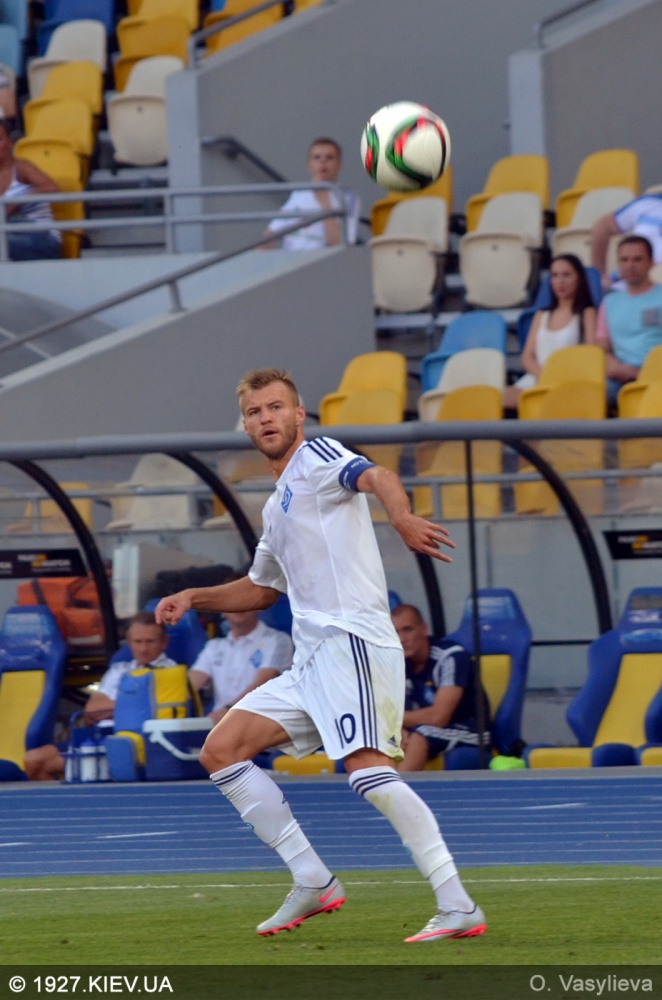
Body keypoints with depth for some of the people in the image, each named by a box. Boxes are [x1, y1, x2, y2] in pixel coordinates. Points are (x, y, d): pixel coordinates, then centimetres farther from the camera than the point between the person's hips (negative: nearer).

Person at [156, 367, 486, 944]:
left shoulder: (316, 457, 0)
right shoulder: (277, 506, 26)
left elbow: (377, 477, -22)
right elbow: (263, 588, 42)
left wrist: (402, 517, -44)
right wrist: (194, 599, 28)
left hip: (351, 639, -9)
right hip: (311, 659, 9)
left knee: (368, 771, -25)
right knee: (221, 751, 5)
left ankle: (459, 909, -28)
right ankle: (314, 884, 3)